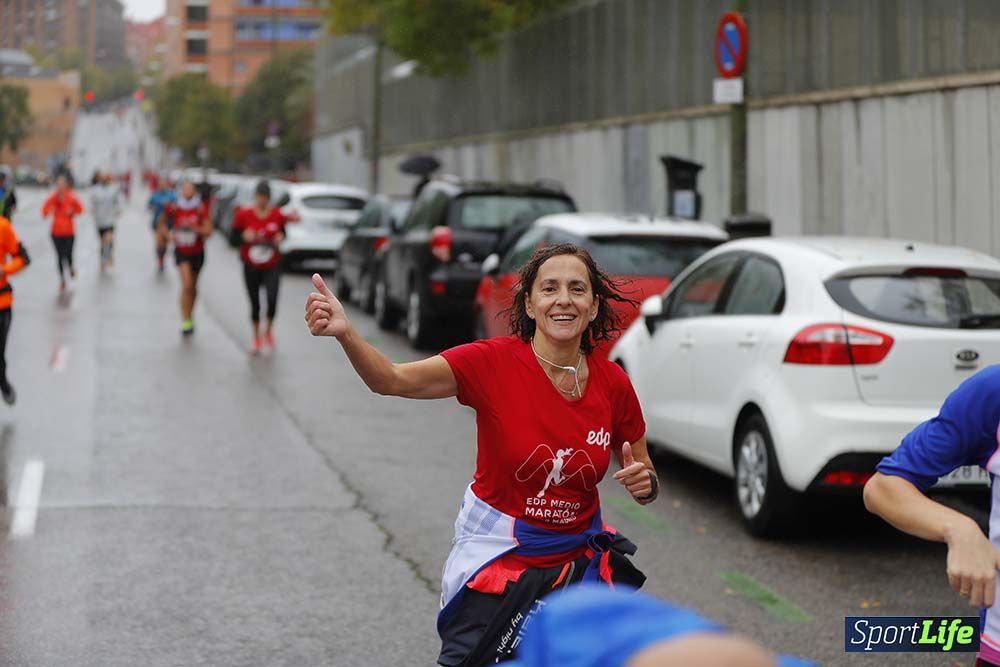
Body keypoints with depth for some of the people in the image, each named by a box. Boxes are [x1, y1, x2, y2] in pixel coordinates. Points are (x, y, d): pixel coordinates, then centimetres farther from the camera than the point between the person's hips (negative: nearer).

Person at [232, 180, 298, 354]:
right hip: (251, 267, 0)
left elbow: (282, 232, 12)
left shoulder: (277, 215, -4)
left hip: (272, 266, 0)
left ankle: (269, 330, 10)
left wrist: (280, 237, -10)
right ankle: (256, 338, 29)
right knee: (254, 303, 8)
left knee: (272, 299, -18)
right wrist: (244, 236, -21)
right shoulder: (244, 215, -7)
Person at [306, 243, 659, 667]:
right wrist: (345, 333, -47)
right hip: (496, 553, -3)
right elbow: (392, 380, -29)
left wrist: (644, 484, -16)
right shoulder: (496, 362, -16)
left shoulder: (612, 383, -7)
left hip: (577, 559, 3)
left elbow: (644, 480, 7)